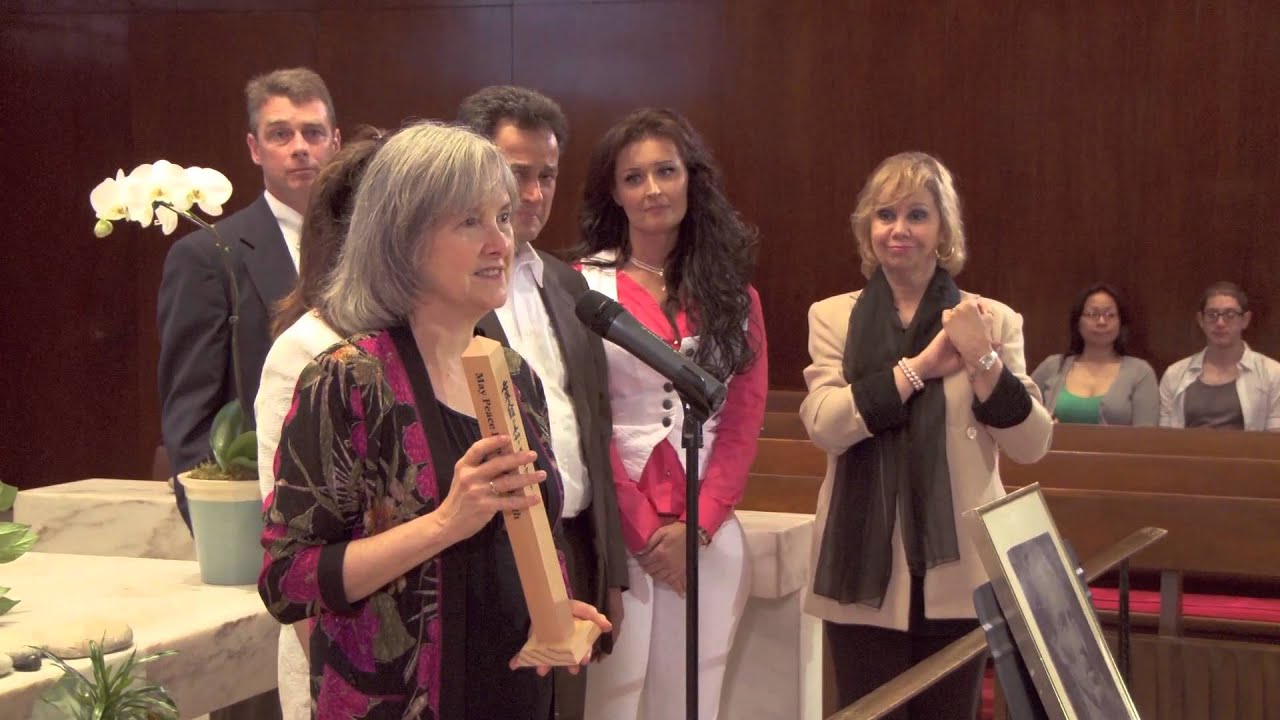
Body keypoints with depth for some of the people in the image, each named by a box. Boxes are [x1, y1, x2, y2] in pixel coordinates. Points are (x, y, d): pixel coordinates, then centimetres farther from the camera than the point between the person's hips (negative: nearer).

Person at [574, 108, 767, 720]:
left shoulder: (733, 294, 11)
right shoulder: (584, 287, 0)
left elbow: (744, 419, 5)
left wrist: (695, 526, -7)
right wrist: (643, 530, -10)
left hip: (708, 534, 3)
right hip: (616, 527, -3)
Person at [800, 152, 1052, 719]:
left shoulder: (990, 320, 4)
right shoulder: (834, 317, 4)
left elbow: (1031, 446, -2)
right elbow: (823, 424, -12)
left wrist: (982, 359, -15)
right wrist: (921, 366, -16)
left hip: (957, 572, 1)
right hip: (866, 572, 0)